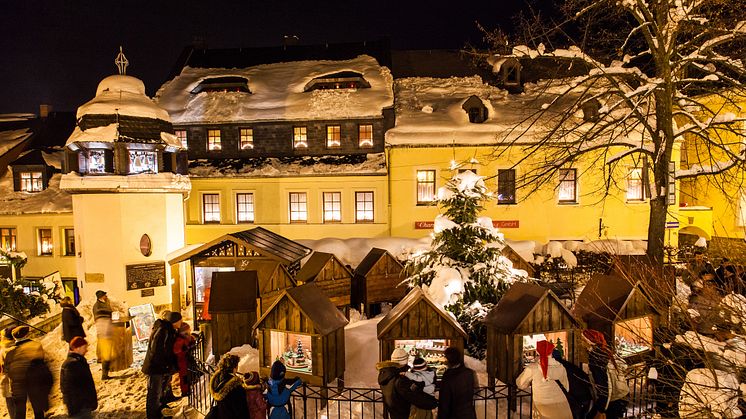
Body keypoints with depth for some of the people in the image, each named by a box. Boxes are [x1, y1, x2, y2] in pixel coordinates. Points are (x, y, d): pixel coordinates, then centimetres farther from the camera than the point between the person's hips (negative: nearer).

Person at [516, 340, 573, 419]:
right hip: (561, 410, 2)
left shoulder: (532, 368, -11)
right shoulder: (560, 367, -7)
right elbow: (566, 388, 7)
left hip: (541, 408, -2)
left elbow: (520, 384, 3)